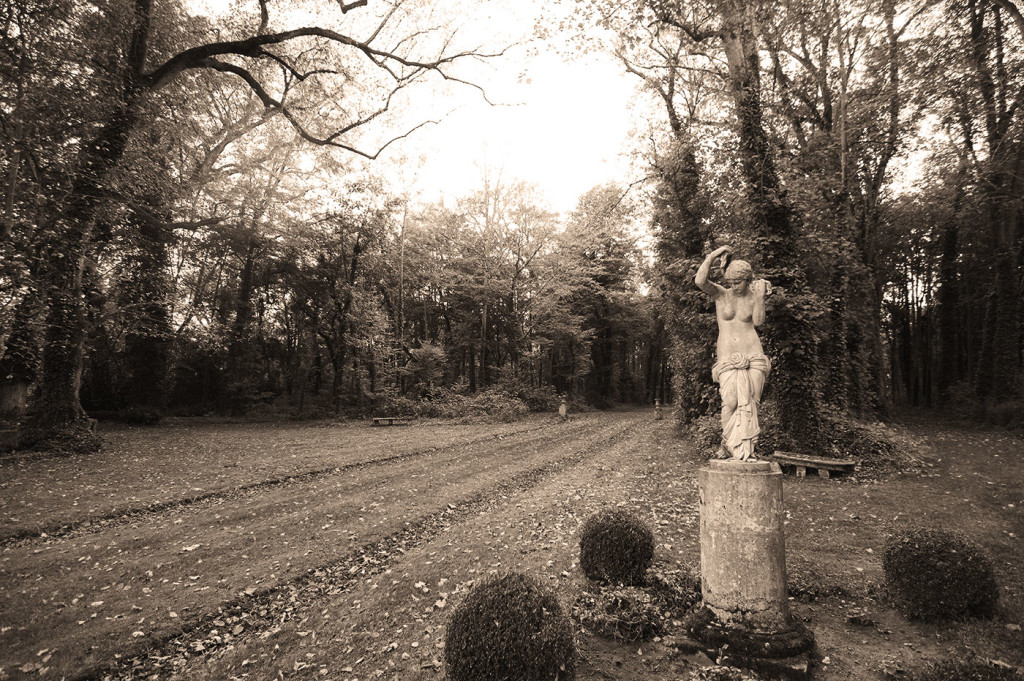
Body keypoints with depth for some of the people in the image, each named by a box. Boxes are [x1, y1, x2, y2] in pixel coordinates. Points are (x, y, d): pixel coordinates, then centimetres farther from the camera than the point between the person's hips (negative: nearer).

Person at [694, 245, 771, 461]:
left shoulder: (753, 296, 9)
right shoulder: (720, 293, 3)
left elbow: (758, 321, -4)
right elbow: (699, 281, -16)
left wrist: (760, 297, -10)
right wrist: (713, 255, -16)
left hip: (753, 355, 2)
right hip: (727, 358, -2)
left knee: (748, 401, -5)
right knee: (730, 400, -18)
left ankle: (746, 450, 1)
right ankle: (727, 445, -5)